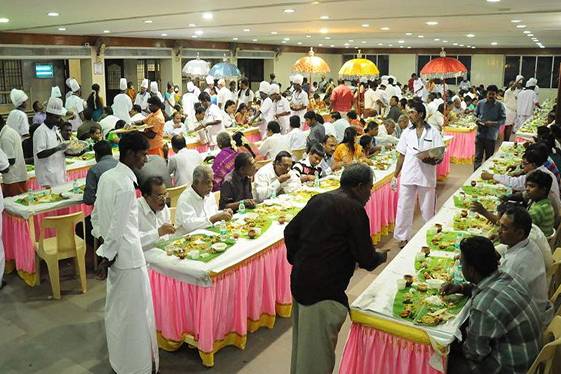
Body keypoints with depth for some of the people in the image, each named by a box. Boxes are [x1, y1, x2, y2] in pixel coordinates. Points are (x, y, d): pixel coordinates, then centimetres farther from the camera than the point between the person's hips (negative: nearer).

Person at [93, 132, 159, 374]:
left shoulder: (106, 177, 5)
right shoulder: (126, 185, -21)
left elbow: (96, 214, 13)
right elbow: (118, 226, -21)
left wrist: (101, 243, 18)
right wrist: (106, 256, -11)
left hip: (113, 252, 9)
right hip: (127, 256, -9)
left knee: (116, 308, 21)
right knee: (135, 313, 4)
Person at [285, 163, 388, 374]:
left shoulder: (319, 199, 10)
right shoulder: (354, 208, -14)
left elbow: (290, 231, 14)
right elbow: (366, 259, -12)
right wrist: (381, 257, 8)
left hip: (299, 282, 9)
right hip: (323, 291, -8)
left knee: (303, 344, 23)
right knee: (318, 351, 4)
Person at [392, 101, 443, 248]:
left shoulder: (434, 133, -2)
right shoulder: (407, 132, 7)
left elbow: (440, 157, -3)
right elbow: (402, 156, 10)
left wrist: (432, 161, -25)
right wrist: (395, 176, 6)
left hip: (426, 177, -2)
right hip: (408, 176, 2)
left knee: (427, 210, 10)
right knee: (404, 208, 5)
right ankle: (403, 237, 19)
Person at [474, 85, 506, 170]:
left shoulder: (500, 105, -2)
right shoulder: (480, 103, 3)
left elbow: (503, 120, -2)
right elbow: (475, 114, 13)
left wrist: (493, 123, -18)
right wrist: (477, 120, -8)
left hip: (491, 135, -1)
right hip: (480, 134, 1)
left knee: (489, 157, 11)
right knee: (478, 157, 0)